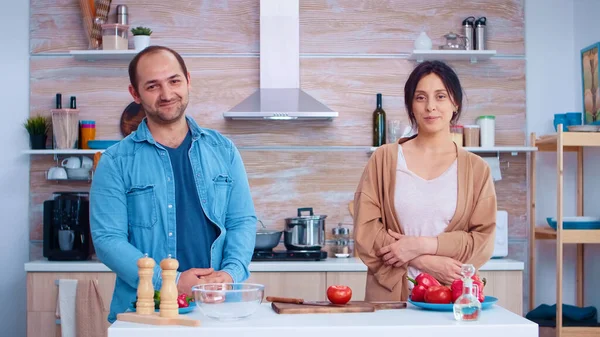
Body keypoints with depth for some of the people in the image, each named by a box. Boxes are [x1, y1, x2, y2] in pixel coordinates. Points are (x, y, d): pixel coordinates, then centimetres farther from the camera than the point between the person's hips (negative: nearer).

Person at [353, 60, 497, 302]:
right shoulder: (384, 159, 3)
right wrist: (426, 262, -13)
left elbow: (483, 240, 0)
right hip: (390, 294, 0)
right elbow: (365, 230, -3)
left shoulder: (476, 169, 5)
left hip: (453, 296, 1)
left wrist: (423, 245, -13)